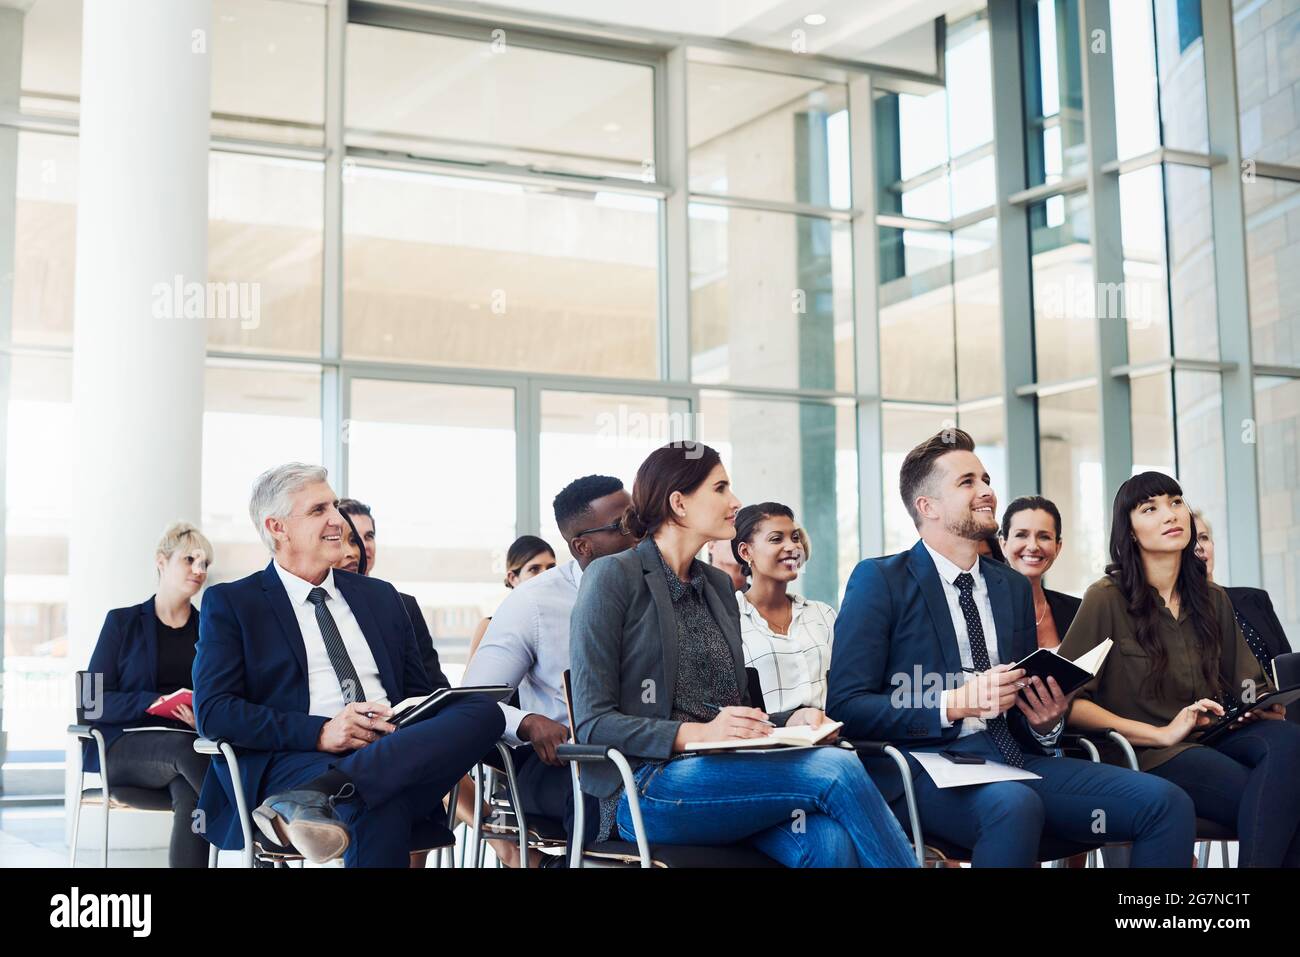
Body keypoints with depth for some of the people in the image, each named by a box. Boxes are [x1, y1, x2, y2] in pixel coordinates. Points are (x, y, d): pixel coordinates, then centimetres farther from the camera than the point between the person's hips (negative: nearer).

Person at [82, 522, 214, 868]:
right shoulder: (123, 622, 7)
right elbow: (94, 701, -2)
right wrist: (155, 702, -17)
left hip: (190, 743, 2)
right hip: (123, 746, -1)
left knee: (190, 797, -35)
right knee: (184, 746, -36)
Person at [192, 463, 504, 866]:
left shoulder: (381, 596, 26)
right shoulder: (230, 603, 11)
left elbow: (418, 694, 26)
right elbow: (212, 711, -2)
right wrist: (320, 733, -15)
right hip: (291, 762, -7)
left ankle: (316, 796, -40)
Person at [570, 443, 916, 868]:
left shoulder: (718, 586, 21)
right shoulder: (613, 577, -1)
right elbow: (593, 723, -7)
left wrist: (790, 720, 1)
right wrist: (697, 734, -20)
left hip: (725, 776, 6)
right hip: (645, 790, -6)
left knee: (830, 841, -29)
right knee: (836, 769, -27)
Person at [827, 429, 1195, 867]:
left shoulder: (1015, 587, 19)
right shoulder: (879, 580, 1)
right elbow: (845, 707, -7)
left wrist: (1046, 720, -2)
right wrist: (956, 703, -18)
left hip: (1017, 759, 6)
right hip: (928, 765, -6)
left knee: (1166, 804, -16)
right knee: (1013, 804, -40)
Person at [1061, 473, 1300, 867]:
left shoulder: (1212, 599, 17)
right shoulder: (1106, 598, -1)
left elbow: (1248, 687, 19)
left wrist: (1268, 705, -7)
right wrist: (1162, 734, -13)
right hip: (1148, 756, -6)